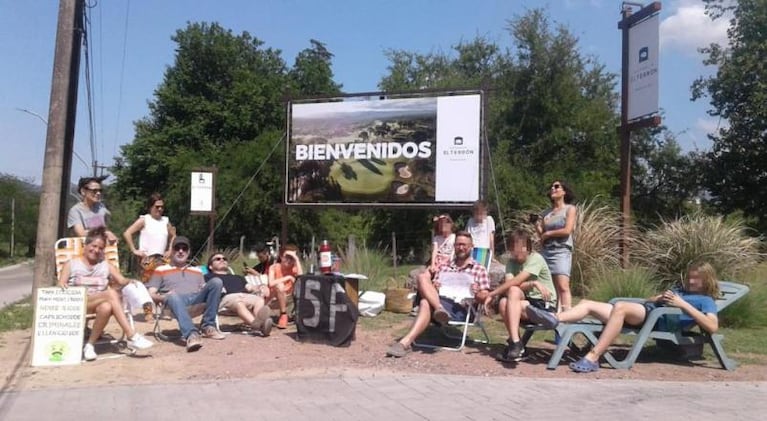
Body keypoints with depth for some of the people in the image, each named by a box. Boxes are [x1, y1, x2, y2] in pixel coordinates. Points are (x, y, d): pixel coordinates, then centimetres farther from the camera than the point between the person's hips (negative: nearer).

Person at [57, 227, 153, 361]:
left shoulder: (106, 265, 19)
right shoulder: (71, 264, 12)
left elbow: (122, 280, 4)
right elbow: (60, 287, 2)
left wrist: (130, 281, -19)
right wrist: (62, 286, -23)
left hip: (100, 303, 3)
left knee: (106, 307, -38)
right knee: (111, 293, -33)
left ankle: (90, 345, -21)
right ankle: (132, 337, -41)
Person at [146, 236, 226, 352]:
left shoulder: (197, 271, 34)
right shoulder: (161, 270, 24)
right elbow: (151, 294, 13)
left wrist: (209, 292, -1)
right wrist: (163, 297, -9)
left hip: (196, 299, 3)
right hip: (175, 299, -3)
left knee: (216, 282, -24)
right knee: (173, 297, -40)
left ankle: (208, 326, -22)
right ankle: (191, 334, -59)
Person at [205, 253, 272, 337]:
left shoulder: (238, 277, 44)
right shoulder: (209, 276, 32)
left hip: (246, 296, 4)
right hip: (226, 297, -4)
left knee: (259, 300, -31)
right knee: (238, 302, -39)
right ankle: (256, 324, -65)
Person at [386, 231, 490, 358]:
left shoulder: (479, 270, 13)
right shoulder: (444, 267, 25)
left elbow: (485, 298, 6)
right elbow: (433, 285, 20)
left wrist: (477, 294, -17)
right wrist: (432, 288, -4)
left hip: (460, 309, -4)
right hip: (438, 301, 4)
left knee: (426, 303, -34)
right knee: (423, 278, -21)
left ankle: (406, 342, -43)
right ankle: (439, 309, -35)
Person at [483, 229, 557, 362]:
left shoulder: (536, 259, -13)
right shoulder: (511, 262, 6)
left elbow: (516, 281, -23)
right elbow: (510, 283, -13)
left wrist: (491, 294, -19)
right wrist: (533, 283, -28)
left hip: (545, 305, -5)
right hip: (528, 302, 5)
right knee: (503, 303, -26)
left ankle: (515, 343, -25)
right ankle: (515, 343, -13)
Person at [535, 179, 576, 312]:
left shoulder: (570, 208, 5)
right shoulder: (546, 212, 17)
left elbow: (567, 230, -6)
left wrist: (548, 233, 1)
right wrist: (538, 228, -3)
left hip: (561, 251, -5)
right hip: (546, 251, 5)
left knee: (563, 286, -17)